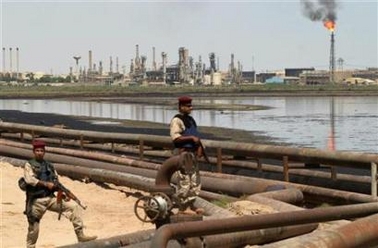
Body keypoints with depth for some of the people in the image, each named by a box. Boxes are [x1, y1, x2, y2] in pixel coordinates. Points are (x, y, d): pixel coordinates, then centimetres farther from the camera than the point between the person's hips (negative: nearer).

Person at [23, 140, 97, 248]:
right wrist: (46, 184, -18)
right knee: (33, 229, -1)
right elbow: (29, 180, -16)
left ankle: (80, 236, -12)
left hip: (50, 198, 4)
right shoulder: (29, 165, 0)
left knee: (72, 206, -11)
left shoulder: (50, 166, 14)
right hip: (36, 201, -4)